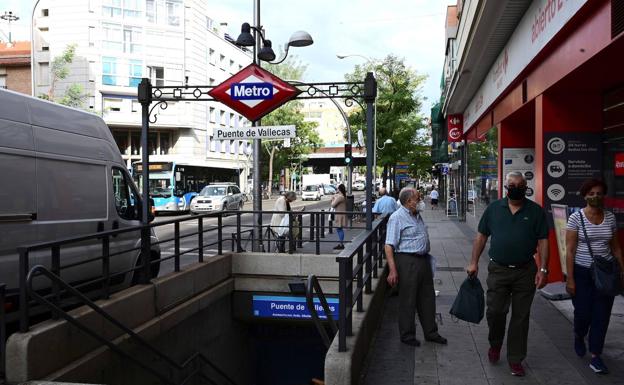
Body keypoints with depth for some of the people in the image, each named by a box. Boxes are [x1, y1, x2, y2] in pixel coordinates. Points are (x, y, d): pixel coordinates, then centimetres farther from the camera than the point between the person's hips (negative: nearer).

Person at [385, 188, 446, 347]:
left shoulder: (417, 215, 14)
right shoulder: (397, 218, -13)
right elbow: (389, 246, -18)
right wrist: (393, 270, -25)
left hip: (423, 260, 9)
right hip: (407, 261, -9)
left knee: (427, 298, 15)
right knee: (407, 300, 1)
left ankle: (430, 332, 28)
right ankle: (407, 335, 15)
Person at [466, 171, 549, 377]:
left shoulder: (536, 211, 1)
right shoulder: (494, 208, 3)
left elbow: (543, 241, 0)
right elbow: (481, 236, 7)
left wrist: (543, 269, -8)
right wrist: (474, 263, 2)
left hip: (525, 271, 0)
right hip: (498, 270, 0)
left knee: (520, 316, 7)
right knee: (495, 311, 2)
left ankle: (515, 359, 19)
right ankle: (495, 344, 31)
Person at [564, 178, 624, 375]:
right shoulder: (576, 218, -8)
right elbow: (570, 250, -9)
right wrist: (570, 278, -11)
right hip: (582, 272, -3)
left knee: (602, 315, 3)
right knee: (583, 312, 3)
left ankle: (595, 357, 13)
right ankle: (578, 337, 37)